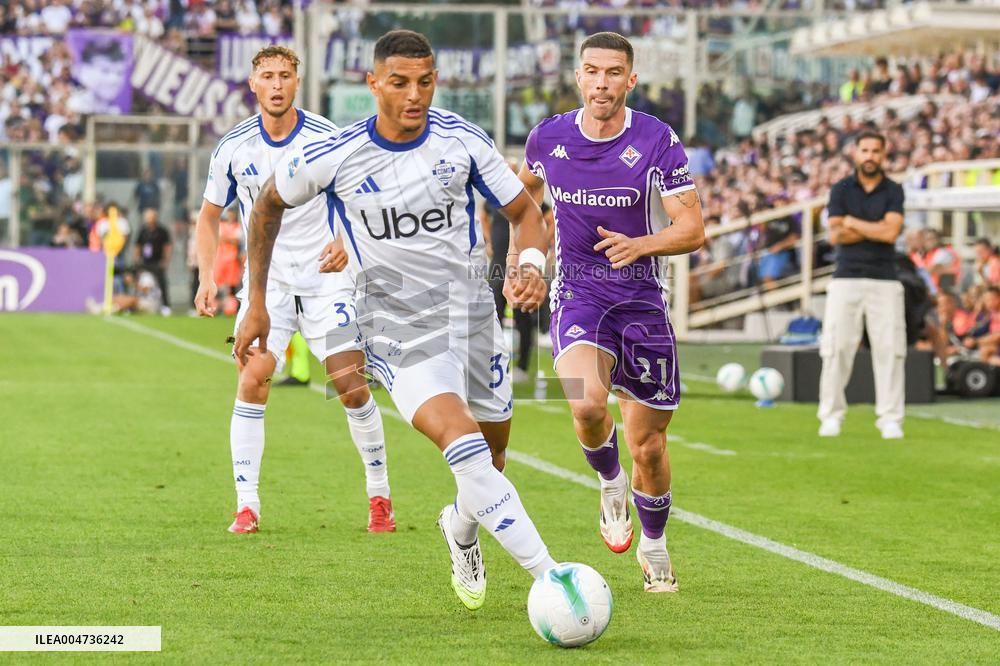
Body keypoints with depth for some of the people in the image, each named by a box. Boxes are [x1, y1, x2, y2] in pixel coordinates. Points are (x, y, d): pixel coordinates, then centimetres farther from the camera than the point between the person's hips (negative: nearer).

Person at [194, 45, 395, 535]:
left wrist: (347, 241, -19)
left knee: (352, 387, -7)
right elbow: (209, 215, 10)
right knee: (252, 381, -14)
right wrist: (207, 279, -1)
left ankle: (379, 494, 11)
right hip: (266, 279, 1)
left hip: (325, 277, -1)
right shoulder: (233, 148, -2)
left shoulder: (326, 139, -8)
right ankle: (246, 505, -6)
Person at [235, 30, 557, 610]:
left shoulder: (463, 141, -4)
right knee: (467, 449, -25)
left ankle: (461, 530, 49)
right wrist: (257, 304, 12)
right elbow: (270, 203, 11)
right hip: (397, 330, -3)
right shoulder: (333, 158, -8)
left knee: (491, 463, 12)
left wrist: (532, 264, -17)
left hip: (471, 312, 3)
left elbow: (525, 213, 5)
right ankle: (553, 580, -29)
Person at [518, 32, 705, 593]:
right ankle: (610, 483, 5)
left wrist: (639, 245, -26)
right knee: (587, 404, -28)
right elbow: (526, 191, 23)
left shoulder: (659, 142, -9)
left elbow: (694, 229, -10)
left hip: (643, 300, 0)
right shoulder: (548, 138, -1)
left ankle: (654, 547, 30)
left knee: (648, 444, 4)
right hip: (577, 294, 0)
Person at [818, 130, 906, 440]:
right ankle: (831, 416, 2)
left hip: (885, 281, 0)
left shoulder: (893, 191, 5)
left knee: (889, 349, -5)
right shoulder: (841, 190, 6)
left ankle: (890, 419, -1)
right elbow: (835, 235, -6)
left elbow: (891, 232, -10)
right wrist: (877, 229, -8)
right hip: (846, 280, 0)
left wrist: (852, 222, -5)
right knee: (836, 348, -5)